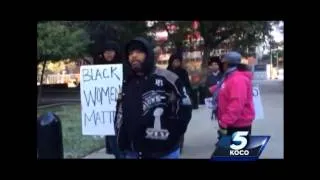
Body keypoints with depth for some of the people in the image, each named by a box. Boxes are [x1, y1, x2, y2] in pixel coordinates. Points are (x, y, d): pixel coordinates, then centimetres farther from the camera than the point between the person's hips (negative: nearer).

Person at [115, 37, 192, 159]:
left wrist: (172, 135, -10)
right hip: (133, 152, 5)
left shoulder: (167, 78, -7)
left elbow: (185, 107, -5)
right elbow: (121, 113, 18)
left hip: (165, 152, -4)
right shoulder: (127, 84, 10)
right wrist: (121, 142, 10)